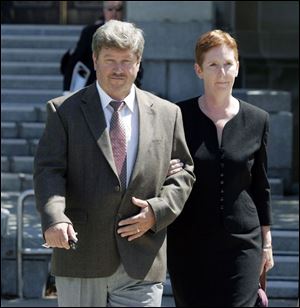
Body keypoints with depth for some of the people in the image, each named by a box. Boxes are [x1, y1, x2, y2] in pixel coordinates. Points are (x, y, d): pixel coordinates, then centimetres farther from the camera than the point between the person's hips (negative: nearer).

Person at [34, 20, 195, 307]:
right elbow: (48, 170, -6)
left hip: (142, 264, 1)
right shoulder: (64, 111, 3)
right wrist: (54, 218, -25)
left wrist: (158, 211, -6)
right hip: (81, 257, -1)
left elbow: (183, 172, 13)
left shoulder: (167, 114, 10)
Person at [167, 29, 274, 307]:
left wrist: (267, 241, 10)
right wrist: (164, 172, -16)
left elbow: (261, 185, 10)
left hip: (242, 243, 0)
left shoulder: (257, 120, 2)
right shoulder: (178, 116, -3)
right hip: (188, 242, 0)